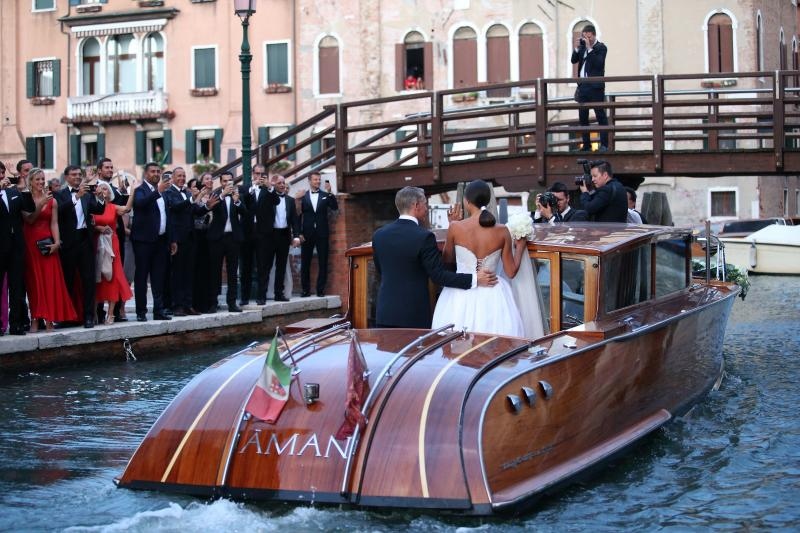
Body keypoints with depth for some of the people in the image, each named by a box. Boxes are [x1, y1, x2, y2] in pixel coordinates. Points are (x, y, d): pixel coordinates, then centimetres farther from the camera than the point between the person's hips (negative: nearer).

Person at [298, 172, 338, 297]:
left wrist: (329, 193, -15)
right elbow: (299, 216, 1)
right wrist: (299, 233, -5)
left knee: (323, 263, 0)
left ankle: (321, 289, 5)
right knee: (305, 263, 3)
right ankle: (306, 289, 10)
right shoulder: (303, 197, 4)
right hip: (307, 234, -1)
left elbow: (335, 207, -5)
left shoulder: (325, 195, 7)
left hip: (322, 233, 1)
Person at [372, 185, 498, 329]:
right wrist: (474, 279, -10)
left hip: (385, 313, 5)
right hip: (414, 316, -5)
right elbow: (438, 275, -13)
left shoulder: (379, 235, 4)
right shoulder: (424, 237, -13)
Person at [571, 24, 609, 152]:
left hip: (595, 87, -6)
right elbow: (574, 60, 7)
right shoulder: (582, 47, 13)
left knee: (601, 115, -4)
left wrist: (589, 48, -19)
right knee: (583, 117, 8)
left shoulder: (601, 47, -4)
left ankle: (604, 144, -4)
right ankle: (586, 145, 14)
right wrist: (577, 48, -6)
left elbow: (599, 63, -18)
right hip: (582, 86, 6)